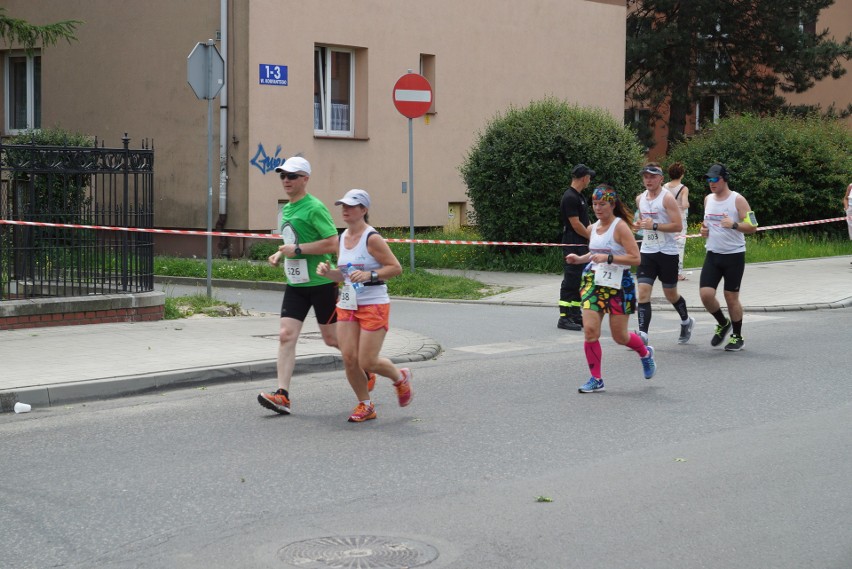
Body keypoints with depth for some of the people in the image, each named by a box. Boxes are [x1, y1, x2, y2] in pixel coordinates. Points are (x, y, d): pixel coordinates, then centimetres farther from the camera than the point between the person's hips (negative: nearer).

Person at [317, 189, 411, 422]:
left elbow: (396, 267, -13)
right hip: (347, 305, 7)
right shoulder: (342, 238, 10)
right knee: (349, 358, -3)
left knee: (368, 362, -6)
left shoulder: (372, 238, -13)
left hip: (373, 305, -7)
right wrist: (328, 272, -1)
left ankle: (401, 377, 25)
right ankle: (365, 406, 14)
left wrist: (370, 275, -25)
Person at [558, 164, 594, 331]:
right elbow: (575, 224, -18)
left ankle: (575, 315, 19)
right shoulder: (570, 197, -15)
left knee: (579, 282, 13)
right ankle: (564, 318, -7)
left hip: (582, 246, 10)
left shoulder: (579, 196, 17)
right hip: (573, 246, -10)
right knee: (570, 282, -9)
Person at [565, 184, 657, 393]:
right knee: (590, 330, -10)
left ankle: (646, 353, 37)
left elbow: (635, 258, -17)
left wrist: (608, 258, -26)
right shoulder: (593, 229, 9)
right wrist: (580, 259, 10)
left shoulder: (620, 227, -12)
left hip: (618, 284, -5)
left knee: (620, 336, 3)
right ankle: (596, 379, 0)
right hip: (593, 282, 5)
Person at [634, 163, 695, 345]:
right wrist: (639, 224, 3)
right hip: (647, 252, 5)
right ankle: (643, 334, -12)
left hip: (667, 253, -5)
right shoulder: (640, 199, 9)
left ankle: (686, 321, 38)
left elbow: (678, 226, -16)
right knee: (643, 293, -10)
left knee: (670, 294, 10)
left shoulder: (667, 198, -11)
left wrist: (654, 226, -23)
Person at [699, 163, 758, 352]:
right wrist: (704, 229, 4)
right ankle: (723, 324, 20)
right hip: (713, 254, 5)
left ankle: (737, 336, 17)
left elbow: (752, 226, -11)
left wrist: (734, 225, -27)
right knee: (705, 294, -7)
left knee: (731, 297, 0)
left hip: (734, 255, -5)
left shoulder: (737, 200, -8)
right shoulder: (708, 199, 10)